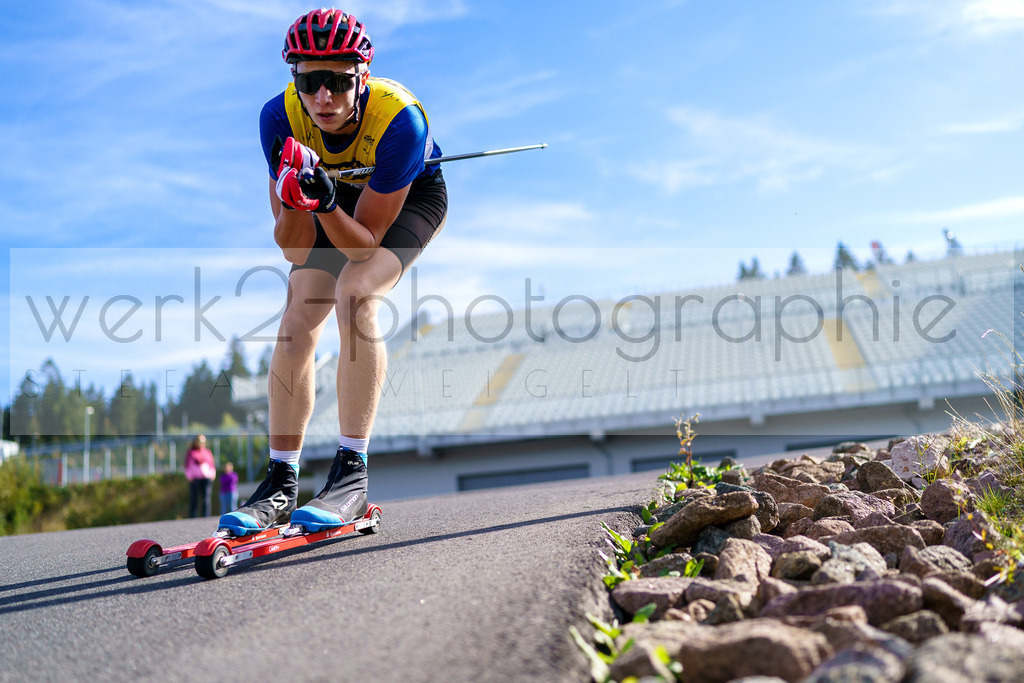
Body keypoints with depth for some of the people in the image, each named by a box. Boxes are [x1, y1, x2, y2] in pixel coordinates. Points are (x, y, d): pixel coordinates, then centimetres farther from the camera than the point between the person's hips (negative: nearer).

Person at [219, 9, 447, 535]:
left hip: (411, 195, -4)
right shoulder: (281, 117, -28)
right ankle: (280, 483, -1)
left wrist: (326, 204, -49)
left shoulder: (398, 120, -38)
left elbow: (365, 244, -31)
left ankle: (352, 472, -26)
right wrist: (296, 201, -43)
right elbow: (294, 251, -24)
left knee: (355, 293, -30)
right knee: (297, 320, -11)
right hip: (339, 193, 4)